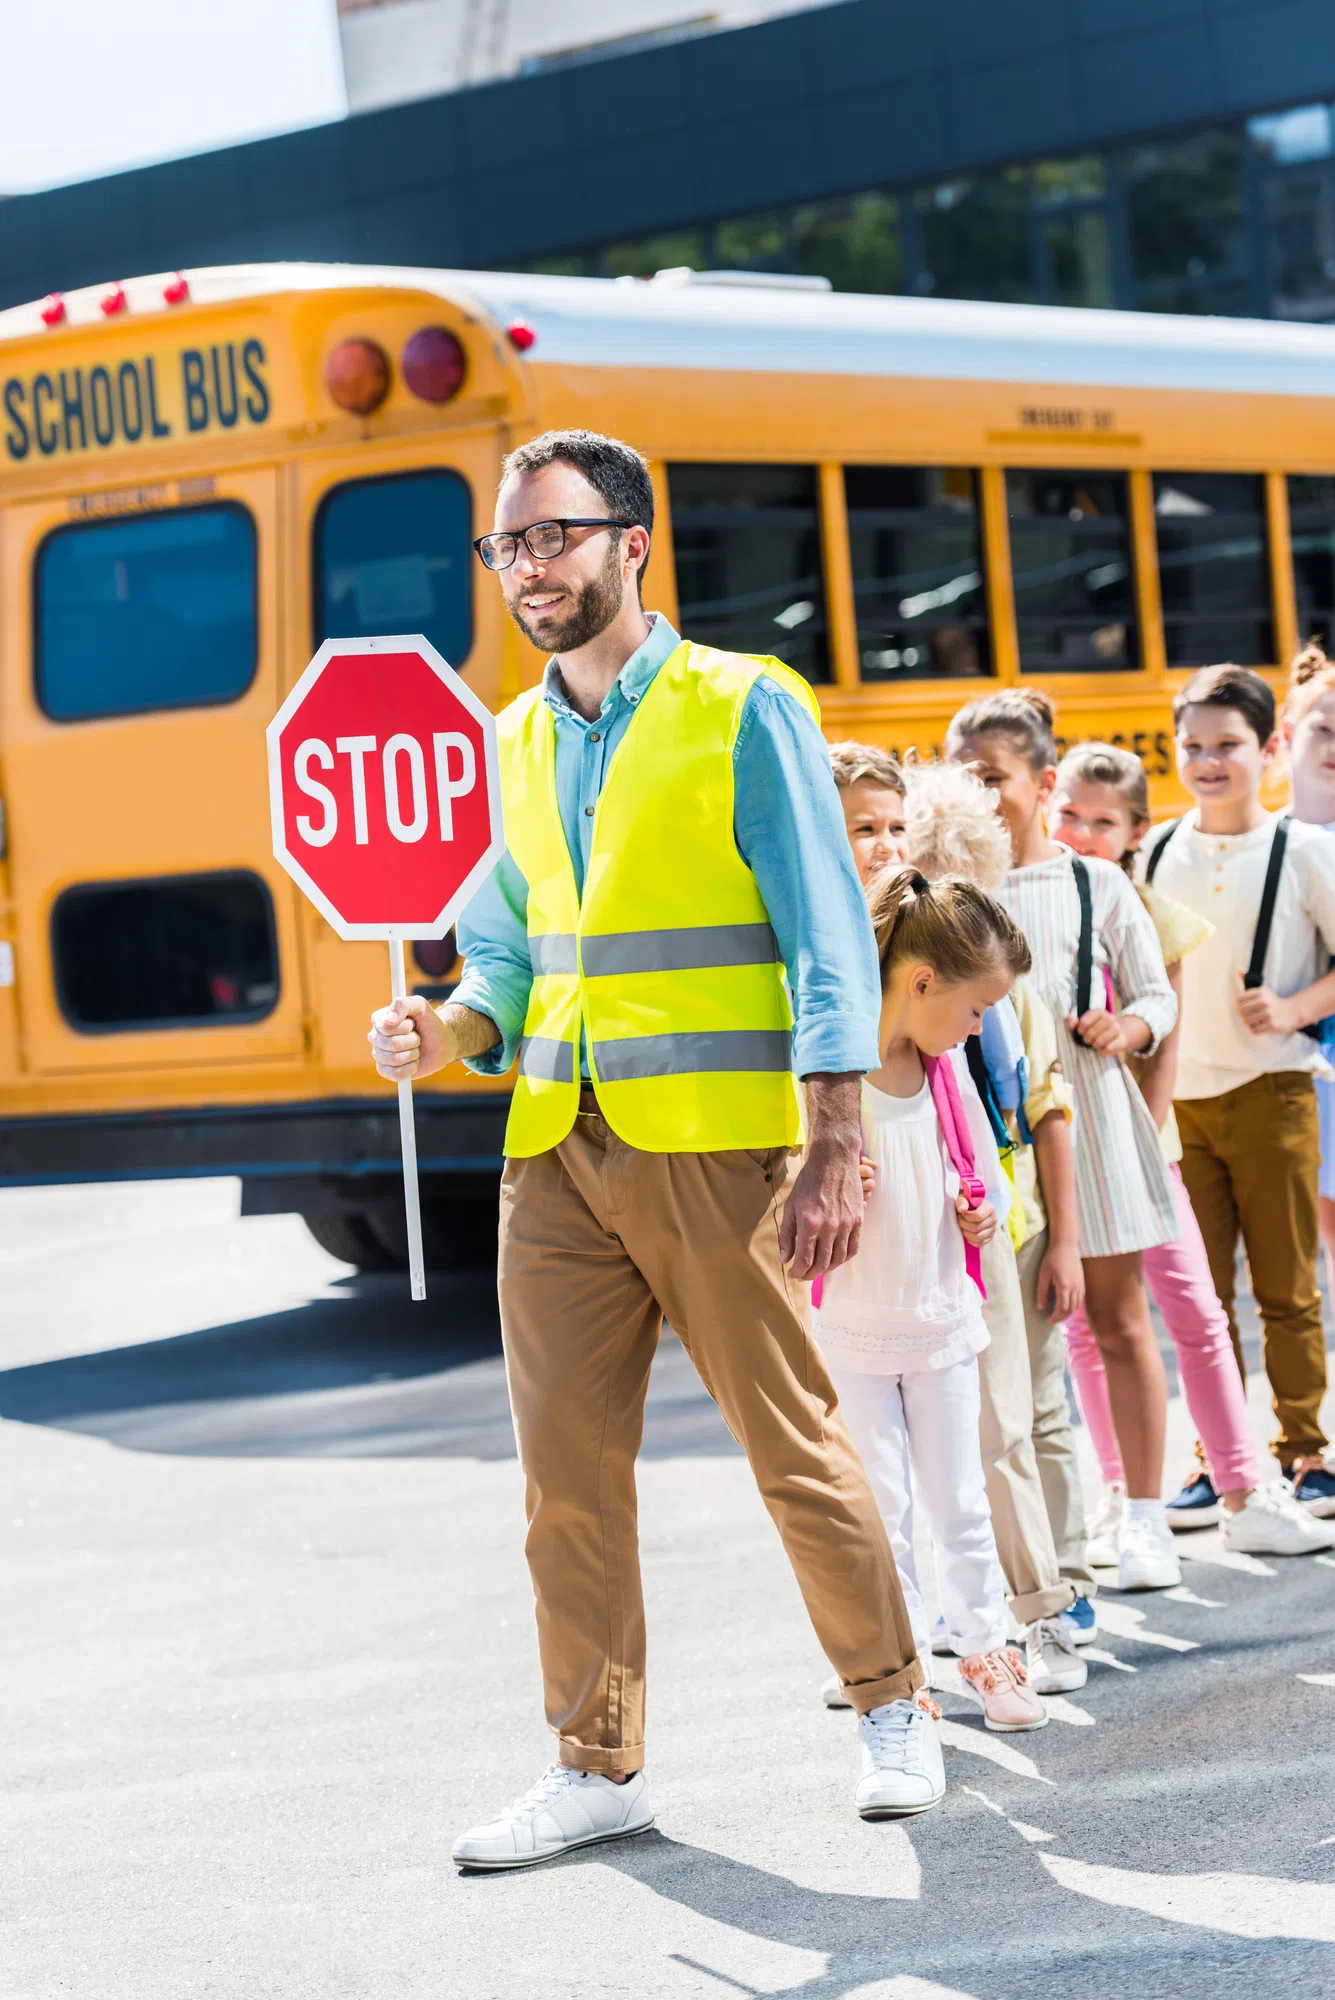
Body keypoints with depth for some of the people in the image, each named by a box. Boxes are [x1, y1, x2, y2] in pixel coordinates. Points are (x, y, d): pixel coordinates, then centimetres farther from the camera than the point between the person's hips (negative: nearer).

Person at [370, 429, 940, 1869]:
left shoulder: (742, 708, -2)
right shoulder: (519, 741, 15)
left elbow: (827, 936, -5)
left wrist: (837, 1149, -13)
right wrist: (449, 1031, -1)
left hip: (711, 1142, -5)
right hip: (553, 1146, 5)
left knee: (793, 1440, 1)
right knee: (565, 1466, 4)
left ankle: (891, 1708, 19)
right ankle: (597, 1764, 13)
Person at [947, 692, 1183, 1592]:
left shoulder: (1096, 885, 3)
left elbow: (1156, 995, 5)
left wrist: (1126, 1030, -16)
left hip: (1084, 1104, -1)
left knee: (1118, 1321, 5)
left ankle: (1145, 1519, 14)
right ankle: (1058, 1538, 9)